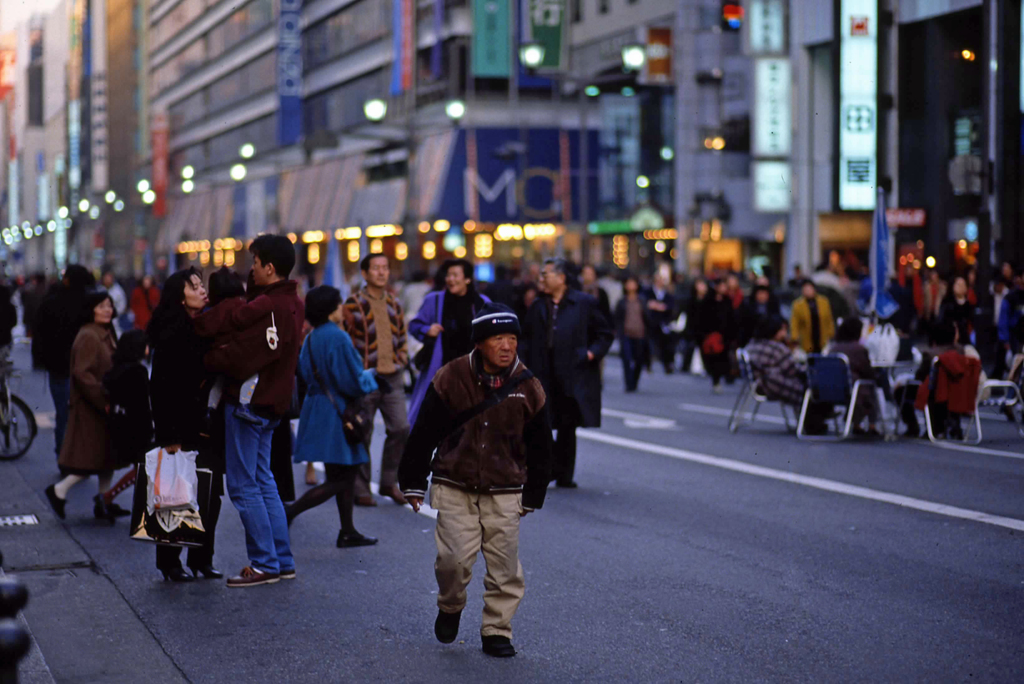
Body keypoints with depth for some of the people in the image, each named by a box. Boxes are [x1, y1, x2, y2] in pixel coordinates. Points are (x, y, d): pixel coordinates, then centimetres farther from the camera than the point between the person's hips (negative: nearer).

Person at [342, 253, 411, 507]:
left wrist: (402, 358, 9)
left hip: (393, 377, 5)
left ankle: (389, 482, 14)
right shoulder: (353, 304, -5)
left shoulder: (394, 304, 13)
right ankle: (361, 489, 10)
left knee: (401, 428, -2)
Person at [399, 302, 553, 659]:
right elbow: (424, 432, 2)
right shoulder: (451, 379, -7)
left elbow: (539, 448, 12)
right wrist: (413, 482, 5)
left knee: (504, 563, 0)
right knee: (454, 557, -10)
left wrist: (532, 496, 15)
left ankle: (496, 630, 18)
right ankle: (450, 608, 21)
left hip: (504, 493, 2)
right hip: (454, 487, -2)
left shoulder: (528, 388, 0)